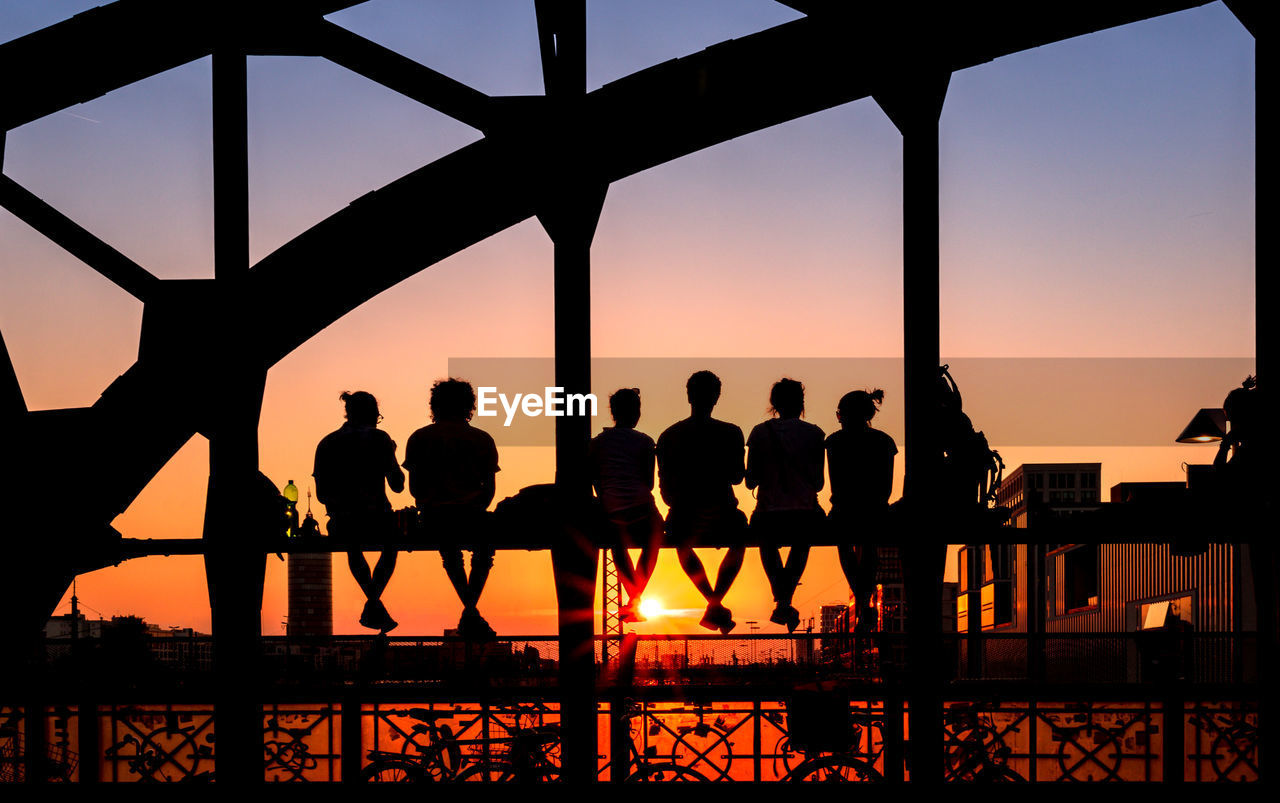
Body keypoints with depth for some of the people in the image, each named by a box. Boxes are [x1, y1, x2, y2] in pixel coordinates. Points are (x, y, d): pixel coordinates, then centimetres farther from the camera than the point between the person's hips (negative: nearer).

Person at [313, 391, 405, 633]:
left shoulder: (326, 443, 5)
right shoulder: (379, 438, -4)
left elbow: (321, 495, 6)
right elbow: (397, 485, 0)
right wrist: (391, 455, 16)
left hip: (340, 526, 3)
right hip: (376, 520, -2)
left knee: (353, 547, 39)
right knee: (391, 545, 34)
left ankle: (374, 603, 41)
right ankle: (372, 604, 20)